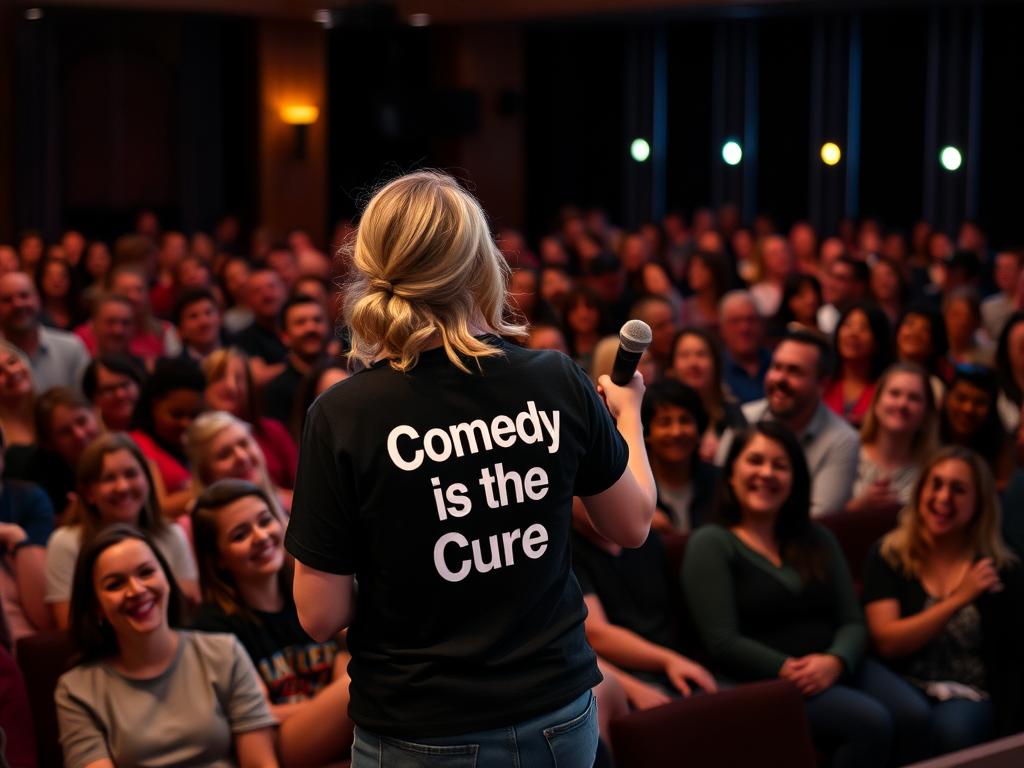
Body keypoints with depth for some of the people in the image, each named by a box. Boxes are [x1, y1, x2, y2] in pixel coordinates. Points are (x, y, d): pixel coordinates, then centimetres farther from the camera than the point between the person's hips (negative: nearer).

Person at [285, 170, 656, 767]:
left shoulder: (345, 414, -18)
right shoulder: (561, 382, -10)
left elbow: (320, 615, -13)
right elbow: (634, 525, 6)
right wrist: (627, 413, 22)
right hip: (559, 719, 3)